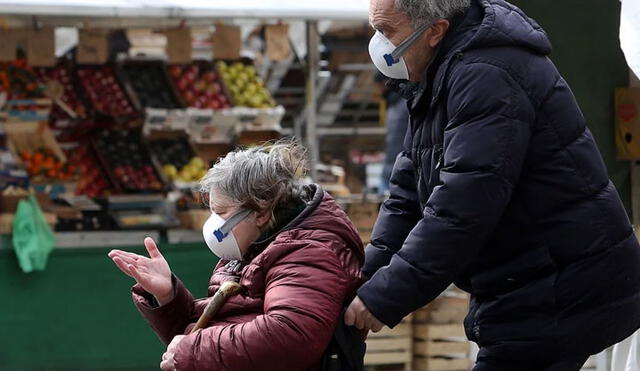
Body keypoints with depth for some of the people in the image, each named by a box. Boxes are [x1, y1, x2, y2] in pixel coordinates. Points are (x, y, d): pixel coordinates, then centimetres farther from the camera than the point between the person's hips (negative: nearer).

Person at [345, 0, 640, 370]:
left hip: (562, 295, -10)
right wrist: (370, 276, 1)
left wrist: (386, 297, -26)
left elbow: (460, 209, -28)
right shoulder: (442, 76, 12)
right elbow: (409, 190, 13)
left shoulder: (486, 77, -22)